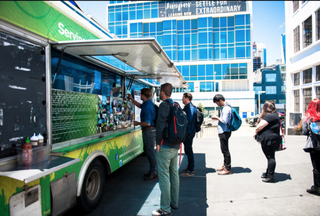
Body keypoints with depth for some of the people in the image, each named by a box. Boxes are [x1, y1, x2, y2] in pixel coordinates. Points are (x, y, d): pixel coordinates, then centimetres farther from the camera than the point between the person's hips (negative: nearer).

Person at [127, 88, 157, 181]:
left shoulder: (147, 107, -23)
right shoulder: (149, 103, 9)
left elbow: (147, 123, -27)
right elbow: (140, 105, 31)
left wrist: (138, 123, -11)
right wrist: (131, 99, 31)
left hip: (149, 130, -10)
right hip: (149, 130, 10)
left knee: (150, 151, -1)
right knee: (147, 150, 18)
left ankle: (153, 173, 11)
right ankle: (152, 170, 28)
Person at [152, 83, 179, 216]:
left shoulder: (164, 105, -13)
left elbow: (161, 125, -20)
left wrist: (158, 142, -12)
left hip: (165, 146, -9)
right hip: (176, 145, 9)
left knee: (164, 176, -2)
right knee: (174, 174, 17)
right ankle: (174, 202, 29)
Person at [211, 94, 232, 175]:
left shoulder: (226, 108, -18)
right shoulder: (225, 107, 14)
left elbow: (224, 121, -22)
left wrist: (217, 118, -10)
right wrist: (218, 118, 10)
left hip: (224, 132, -10)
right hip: (223, 132, 10)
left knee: (225, 150, -3)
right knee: (224, 149, 18)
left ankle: (228, 169, 5)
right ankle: (225, 165, 29)